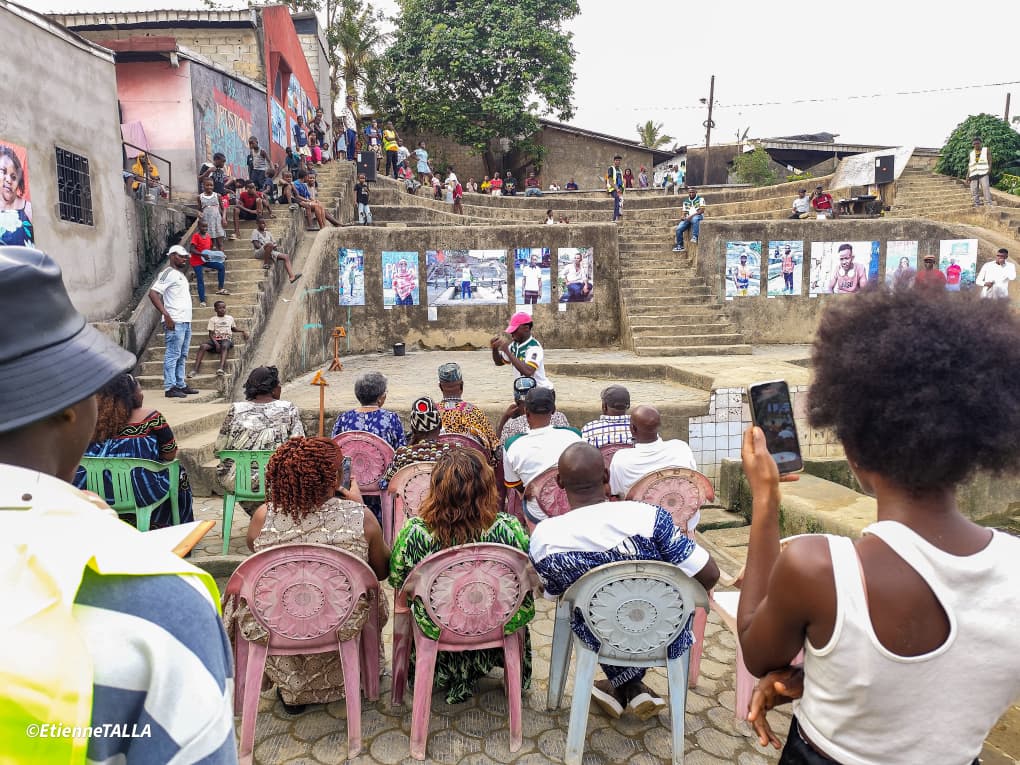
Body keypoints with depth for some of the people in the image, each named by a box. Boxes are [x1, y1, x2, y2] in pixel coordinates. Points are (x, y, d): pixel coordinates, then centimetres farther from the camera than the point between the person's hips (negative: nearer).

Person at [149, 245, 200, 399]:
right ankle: (170, 388, -3)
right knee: (172, 356, -6)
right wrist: (166, 315, -22)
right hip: (175, 322, -9)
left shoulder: (180, 274, 18)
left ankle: (181, 385, 21)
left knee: (182, 356, 14)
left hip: (186, 322, 9)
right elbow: (153, 293, -18)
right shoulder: (168, 273, -9)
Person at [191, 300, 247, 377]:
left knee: (224, 346, -38)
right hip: (215, 339, 0)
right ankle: (195, 370, -32)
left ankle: (221, 368, -55)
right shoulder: (213, 319, 8)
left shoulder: (230, 318, 15)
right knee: (203, 346, -29)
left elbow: (234, 328, 33)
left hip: (227, 339, 0)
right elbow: (211, 334, 1)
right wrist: (216, 343, -16)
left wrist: (242, 331, 14)